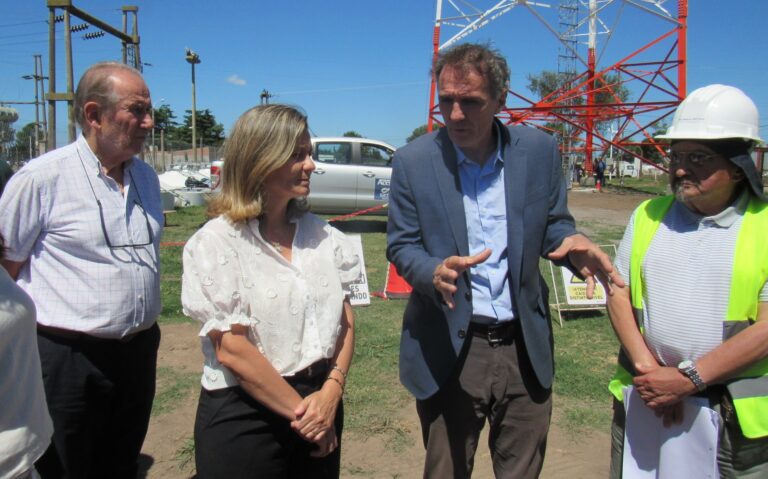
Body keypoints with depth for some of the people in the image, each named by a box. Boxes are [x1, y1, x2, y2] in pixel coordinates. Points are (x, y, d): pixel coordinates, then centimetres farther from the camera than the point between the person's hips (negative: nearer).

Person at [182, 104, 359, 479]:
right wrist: (300, 411, -11)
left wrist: (331, 393, -10)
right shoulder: (217, 242, -11)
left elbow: (345, 321, 4)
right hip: (243, 417, -4)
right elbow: (230, 348, -16)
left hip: (320, 406, 5)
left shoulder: (321, 234, 3)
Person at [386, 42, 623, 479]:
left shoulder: (540, 150, -3)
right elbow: (401, 246, -3)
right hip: (448, 352, -1)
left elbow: (554, 223, 7)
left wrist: (571, 241, -18)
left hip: (525, 348, 2)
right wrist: (436, 271, -26)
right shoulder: (414, 160, -7)